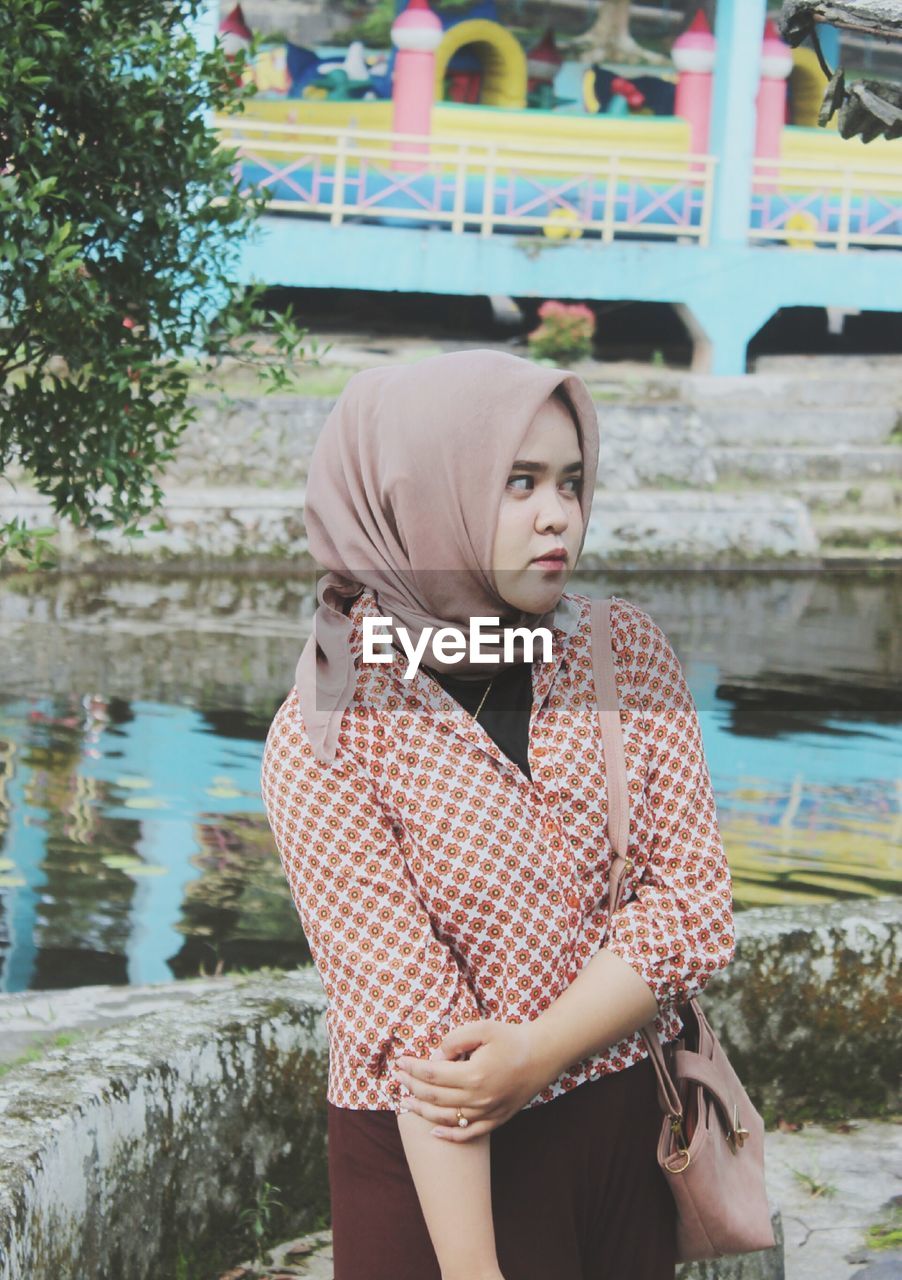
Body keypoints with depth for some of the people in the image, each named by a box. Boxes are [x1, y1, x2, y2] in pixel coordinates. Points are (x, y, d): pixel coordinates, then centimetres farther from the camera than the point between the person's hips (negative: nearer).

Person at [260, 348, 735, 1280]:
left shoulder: (626, 652, -3)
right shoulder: (323, 741, -15)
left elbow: (692, 903, -7)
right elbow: (415, 1025, -19)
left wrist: (534, 1056, -20)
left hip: (632, 1124, 4)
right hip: (440, 1161, -4)